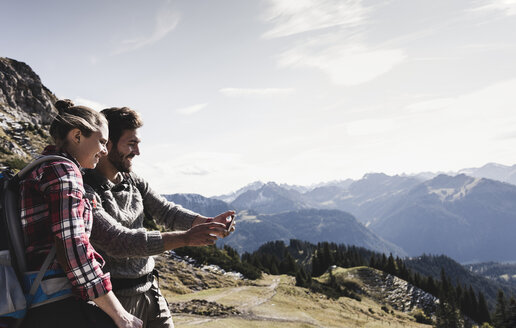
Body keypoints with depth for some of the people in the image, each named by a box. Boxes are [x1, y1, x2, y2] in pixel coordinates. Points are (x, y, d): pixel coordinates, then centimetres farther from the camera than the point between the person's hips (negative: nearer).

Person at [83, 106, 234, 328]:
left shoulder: (133, 181, 7)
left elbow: (166, 211, 4)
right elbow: (118, 241, -28)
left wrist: (207, 222, -16)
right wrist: (185, 238, -33)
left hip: (150, 291, 7)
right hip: (116, 299, -7)